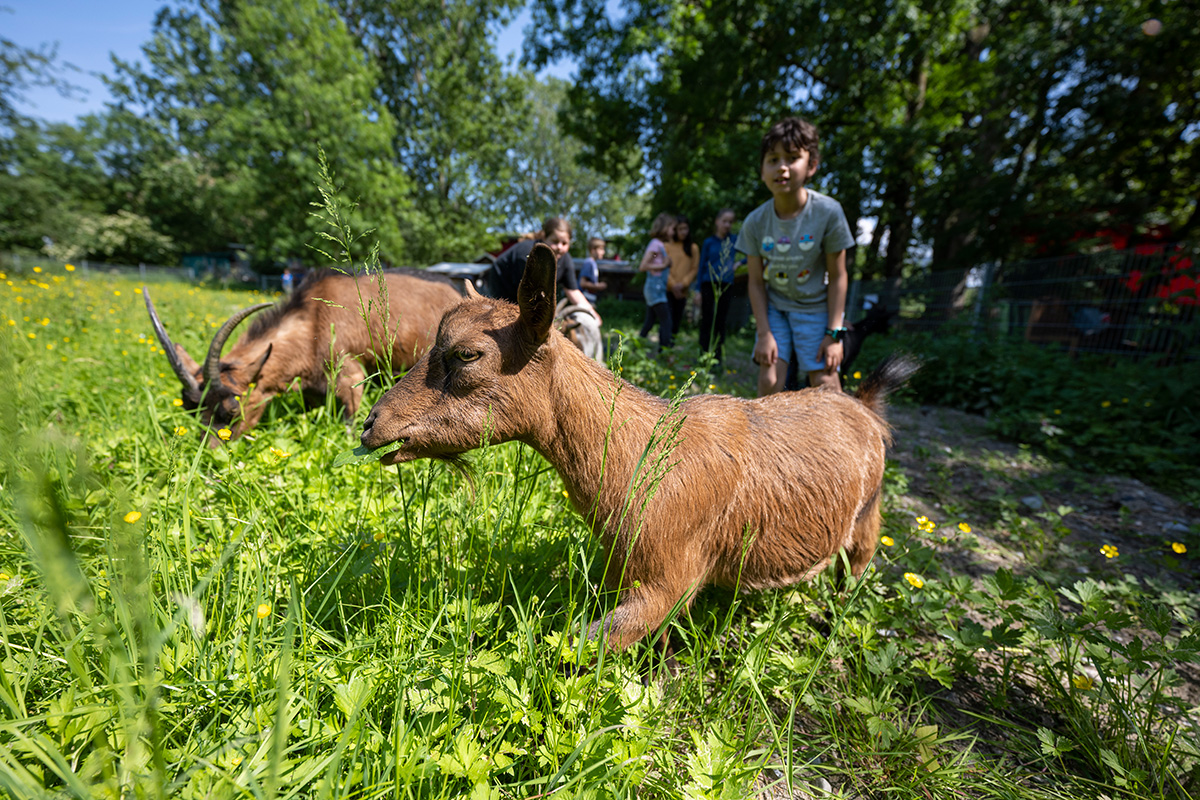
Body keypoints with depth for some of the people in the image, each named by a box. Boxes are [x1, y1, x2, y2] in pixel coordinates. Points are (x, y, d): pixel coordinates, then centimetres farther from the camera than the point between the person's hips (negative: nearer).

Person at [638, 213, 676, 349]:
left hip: (655, 289, 10)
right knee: (666, 323, -10)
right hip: (656, 288, -10)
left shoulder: (660, 244, 16)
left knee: (649, 323, 12)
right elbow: (643, 266, -18)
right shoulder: (656, 244, -11)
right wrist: (663, 265, -13)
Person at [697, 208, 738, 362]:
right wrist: (699, 290, -1)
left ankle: (717, 358, 10)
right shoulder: (709, 242, 4)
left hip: (726, 286, 1)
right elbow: (701, 267, 4)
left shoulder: (734, 241, 8)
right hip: (709, 285, -1)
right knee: (707, 321, 0)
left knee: (720, 322, 5)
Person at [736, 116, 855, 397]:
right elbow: (756, 282, -6)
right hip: (774, 308, 2)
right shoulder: (755, 222, -12)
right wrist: (764, 333, -11)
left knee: (825, 383, -7)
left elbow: (837, 277, -10)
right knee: (769, 379, -9)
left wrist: (835, 332, -12)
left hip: (816, 307, -1)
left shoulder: (828, 212, -16)